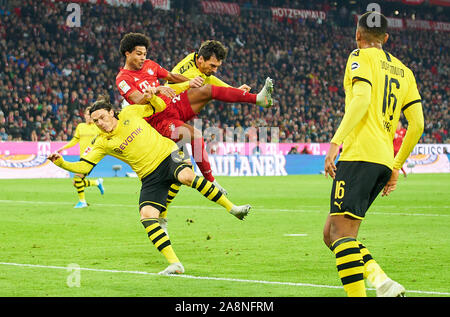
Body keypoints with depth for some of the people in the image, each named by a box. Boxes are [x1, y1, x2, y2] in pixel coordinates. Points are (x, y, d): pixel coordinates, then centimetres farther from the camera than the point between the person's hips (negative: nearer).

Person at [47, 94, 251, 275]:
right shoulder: (102, 143, 5)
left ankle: (231, 207, -22)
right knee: (146, 216, -19)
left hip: (169, 155, -2)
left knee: (186, 177, -36)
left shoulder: (130, 113, 3)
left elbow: (160, 107, 16)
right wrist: (61, 163, -15)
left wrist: (152, 98, -6)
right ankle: (174, 264, -16)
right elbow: (83, 167, 0)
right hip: (150, 176, 2)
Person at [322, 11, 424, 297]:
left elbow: (362, 100, -15)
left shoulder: (361, 57, 4)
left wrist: (336, 142, -20)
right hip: (385, 160, 8)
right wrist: (396, 166, 25)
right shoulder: (404, 71, 23)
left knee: (341, 231, -12)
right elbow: (417, 124, 17)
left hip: (360, 155, -8)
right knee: (332, 233, 10)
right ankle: (381, 281, -8)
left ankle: (358, 294, -24)